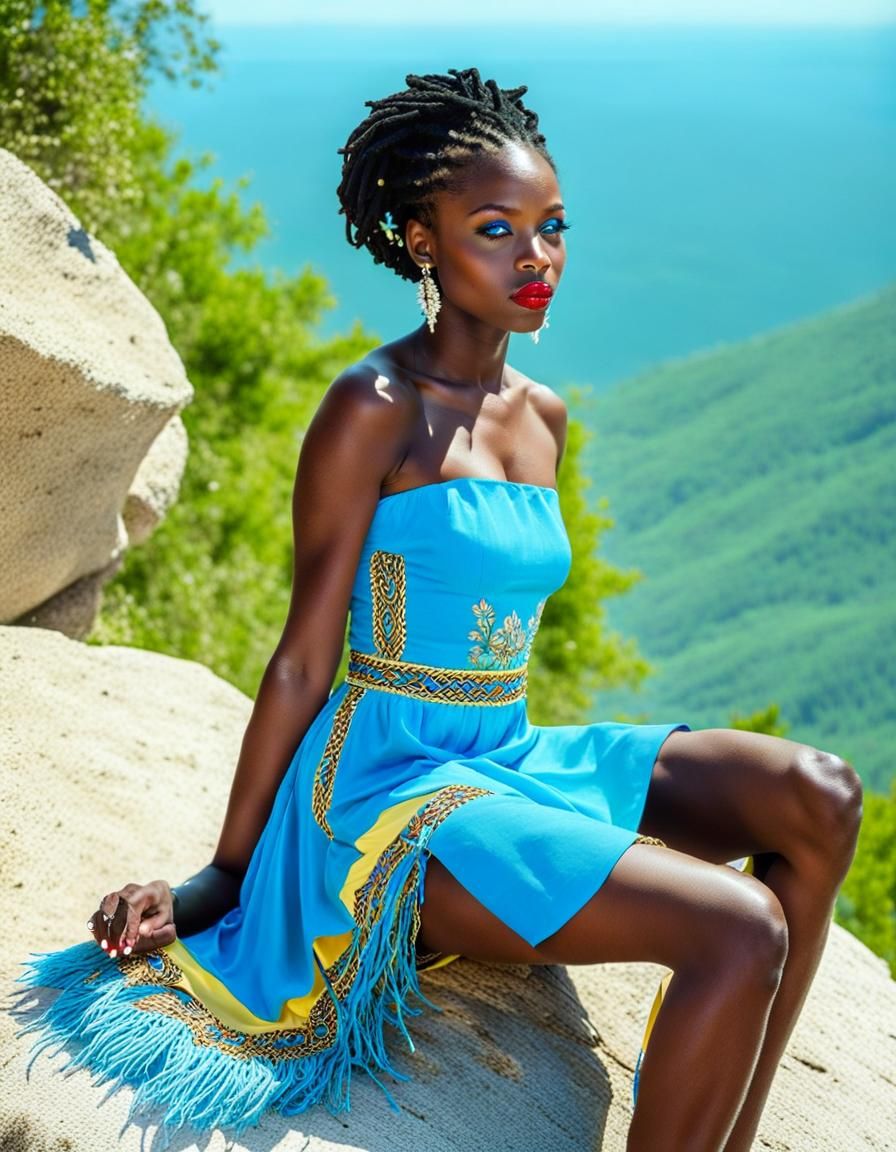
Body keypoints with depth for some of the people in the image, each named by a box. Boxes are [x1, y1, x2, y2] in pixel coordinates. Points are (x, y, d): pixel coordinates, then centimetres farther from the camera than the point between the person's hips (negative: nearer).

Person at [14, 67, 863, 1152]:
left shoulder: (541, 418, 11)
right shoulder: (375, 411, -11)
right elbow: (302, 664, -9)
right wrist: (216, 880, -5)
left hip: (507, 759, 8)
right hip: (392, 787, -8)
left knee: (820, 800, -9)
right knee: (741, 931, -22)